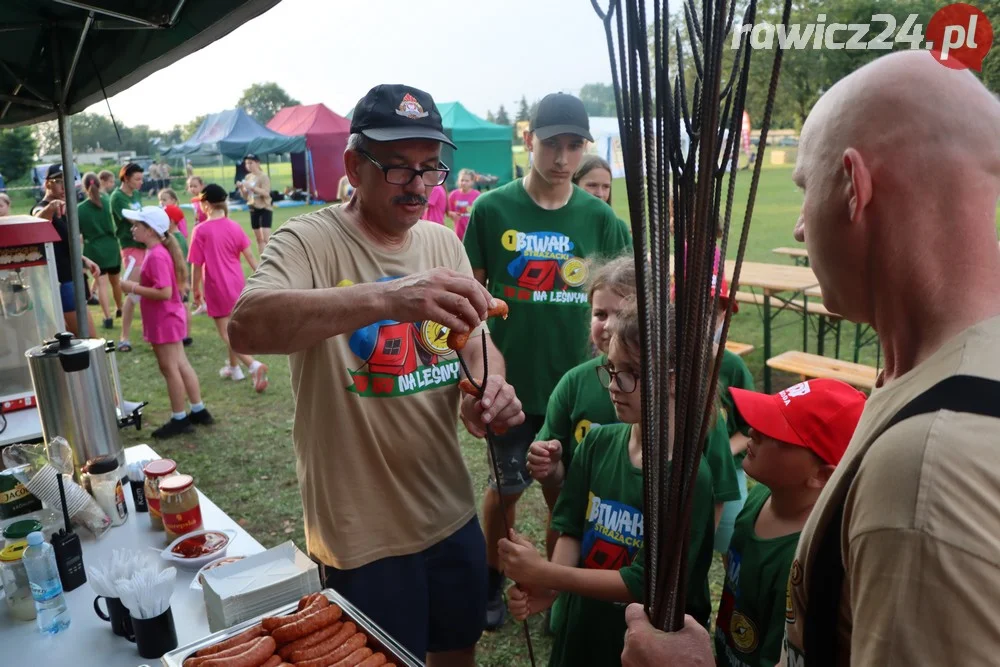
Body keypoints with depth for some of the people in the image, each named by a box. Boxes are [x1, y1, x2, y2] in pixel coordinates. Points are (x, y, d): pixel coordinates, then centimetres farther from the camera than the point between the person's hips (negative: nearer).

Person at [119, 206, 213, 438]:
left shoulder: (156, 256, -22)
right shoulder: (158, 252, 9)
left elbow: (165, 292, -28)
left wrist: (133, 289, -21)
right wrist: (138, 286, 10)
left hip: (164, 321, -10)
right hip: (169, 319, 10)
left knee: (169, 369, 0)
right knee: (181, 365, 15)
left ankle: (179, 420, 11)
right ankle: (198, 411, 23)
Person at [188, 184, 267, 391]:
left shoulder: (201, 231, -14)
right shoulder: (235, 226, -2)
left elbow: (197, 265, -10)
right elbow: (249, 256, 0)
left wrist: (196, 290, 2)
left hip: (217, 287, -5)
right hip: (237, 284, 5)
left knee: (226, 333, 0)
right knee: (231, 328, 22)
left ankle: (254, 365, -18)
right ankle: (233, 367, 31)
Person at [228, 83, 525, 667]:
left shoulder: (444, 242, 4)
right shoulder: (310, 241, -15)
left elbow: (477, 341, 7)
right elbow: (248, 326, -33)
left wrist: (488, 386, -17)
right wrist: (385, 298, -48)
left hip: (454, 513, 6)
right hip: (363, 535, -5)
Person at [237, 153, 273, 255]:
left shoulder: (263, 176, -9)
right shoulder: (248, 177, 10)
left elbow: (266, 193, -21)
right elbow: (245, 196, 13)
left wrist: (251, 187, -26)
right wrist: (241, 188, -6)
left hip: (265, 209, -7)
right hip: (253, 210, 7)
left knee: (266, 238, -15)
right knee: (259, 239, 11)